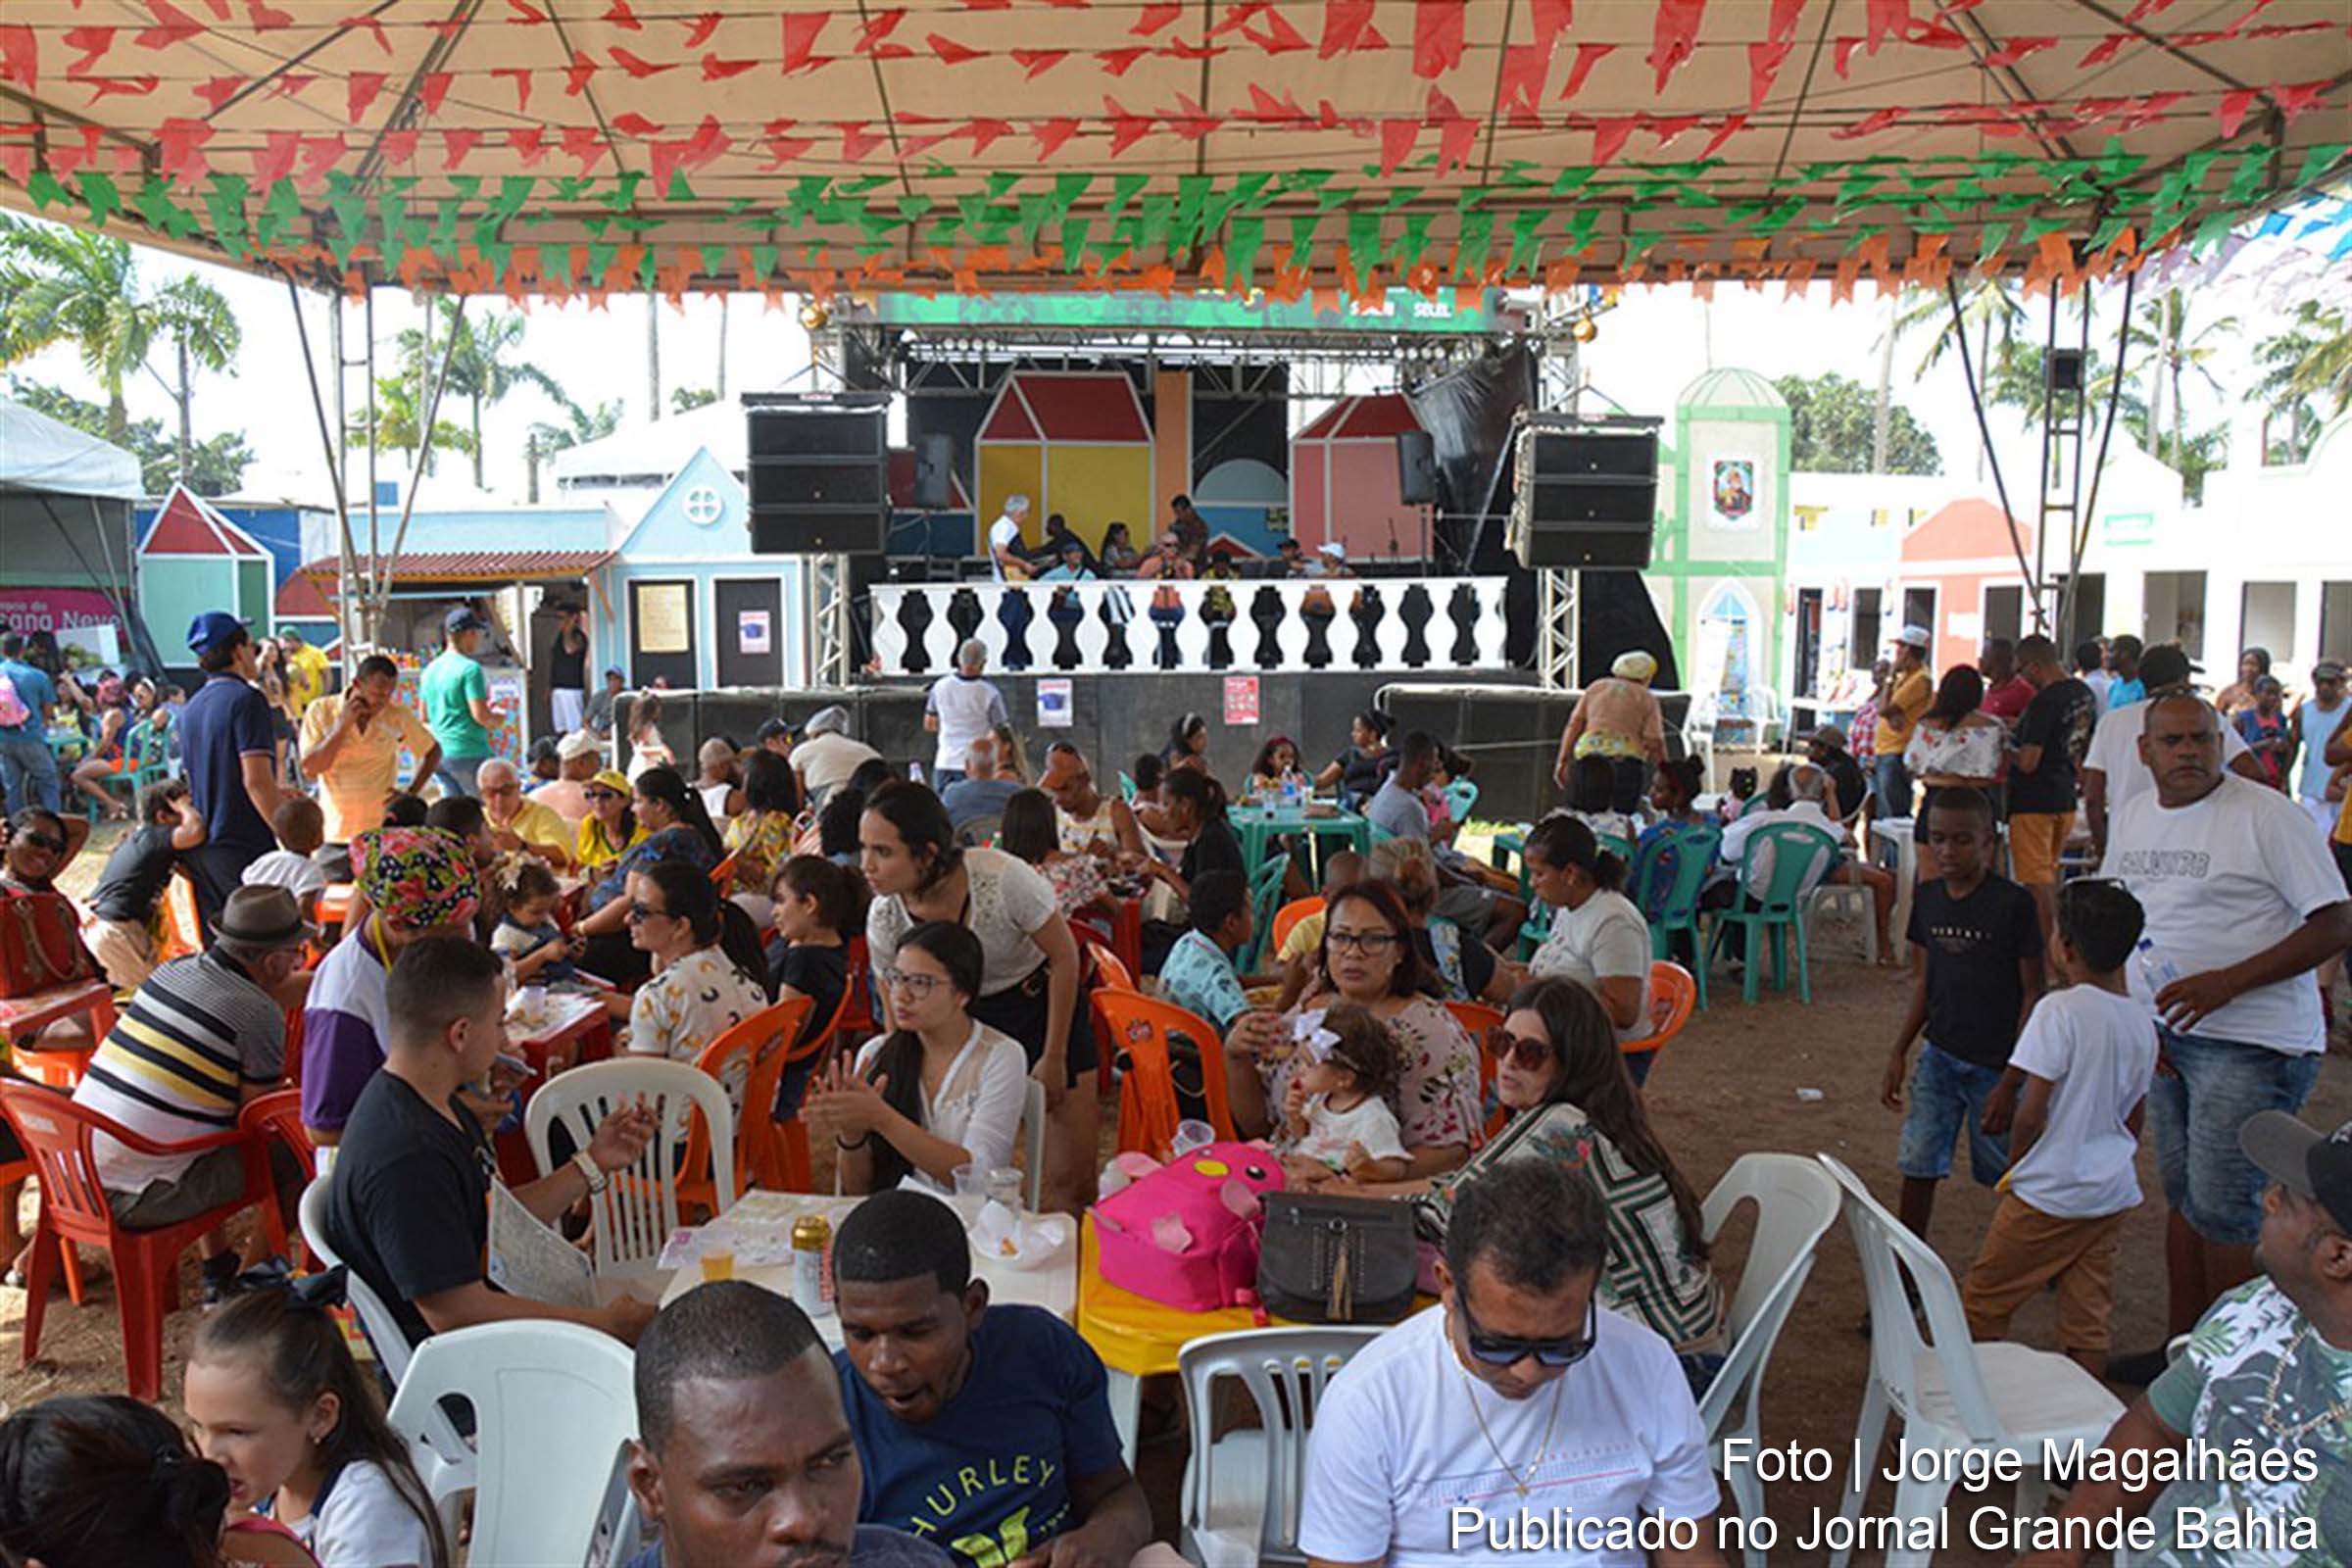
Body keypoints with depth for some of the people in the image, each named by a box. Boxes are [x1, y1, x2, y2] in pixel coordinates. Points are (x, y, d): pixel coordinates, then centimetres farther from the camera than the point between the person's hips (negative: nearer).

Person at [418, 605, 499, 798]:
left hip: (438, 754, 8)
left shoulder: (430, 669, 12)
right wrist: (498, 717, 3)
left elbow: (425, 718, 19)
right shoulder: (470, 669, -13)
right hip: (468, 753, -8)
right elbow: (481, 716, -19)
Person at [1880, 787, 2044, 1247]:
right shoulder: (1927, 897, 2)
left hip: (1995, 1065, -4)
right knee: (1918, 1165, 3)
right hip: (1939, 1055, 4)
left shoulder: (2013, 903, -14)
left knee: (2006, 1173, 9)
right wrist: (1898, 1053, 6)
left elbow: (2033, 994, -11)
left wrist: (2011, 1082, -14)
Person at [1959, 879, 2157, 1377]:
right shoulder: (2141, 1021, 4)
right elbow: (2136, 1117, 14)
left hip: (2051, 1194, -7)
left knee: (1982, 1302, 8)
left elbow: (2031, 1114, -19)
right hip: (2115, 1193, 7)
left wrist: (2015, 1167, -2)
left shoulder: (2060, 1010, -19)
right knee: (2088, 1321, 14)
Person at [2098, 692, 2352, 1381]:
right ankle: (2183, 1346, 28)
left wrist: (2226, 982, -23)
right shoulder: (2132, 816, 8)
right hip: (2165, 1036, 7)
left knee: (2221, 1209, -4)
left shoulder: (2267, 815, -13)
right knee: (2181, 1194, 15)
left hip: (2252, 1043, -7)